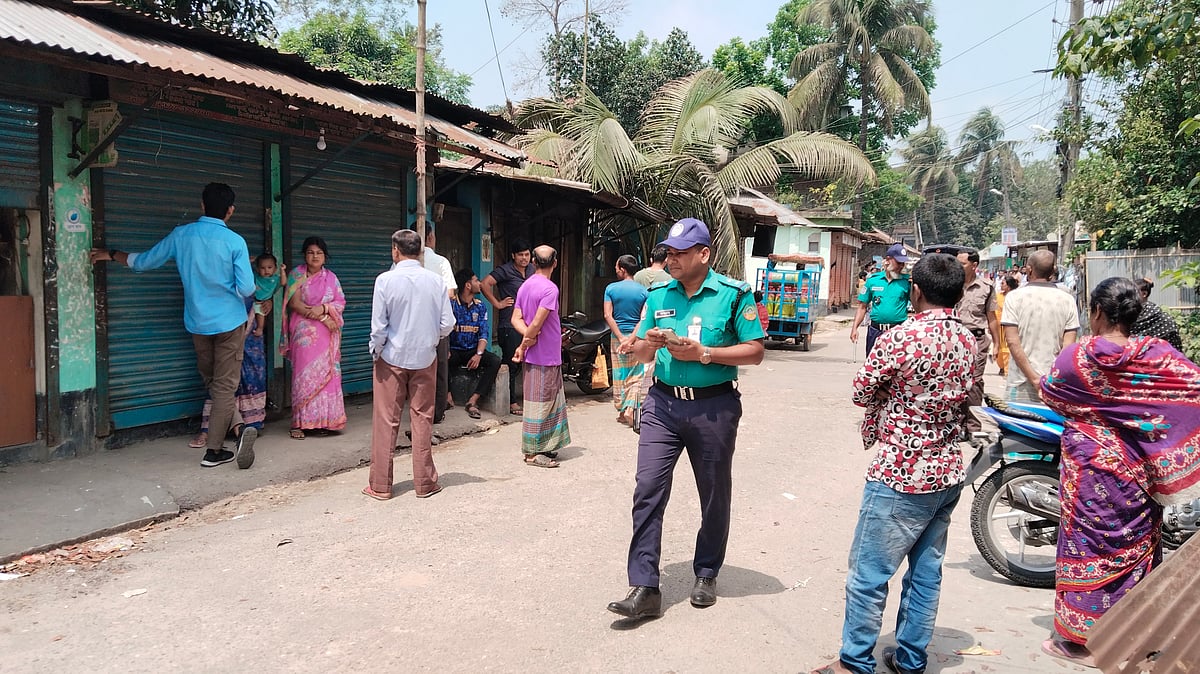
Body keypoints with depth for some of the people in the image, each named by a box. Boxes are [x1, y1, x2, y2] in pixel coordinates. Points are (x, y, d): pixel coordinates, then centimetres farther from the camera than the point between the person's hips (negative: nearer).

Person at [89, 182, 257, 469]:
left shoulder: (181, 235, -2)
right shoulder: (235, 242, -12)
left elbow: (144, 262, 9)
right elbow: (247, 289, -15)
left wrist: (112, 255, 27)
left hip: (198, 323, 3)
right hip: (230, 322, -3)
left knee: (211, 382, 20)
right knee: (224, 385, 1)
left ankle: (240, 427, 11)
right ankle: (213, 451, 2)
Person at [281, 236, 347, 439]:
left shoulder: (331, 277, 12)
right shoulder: (297, 275, 3)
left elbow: (341, 302, 5)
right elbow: (294, 303, -7)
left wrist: (324, 308, -15)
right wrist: (322, 317, -12)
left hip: (327, 334, 3)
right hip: (304, 332, -3)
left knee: (326, 374, 0)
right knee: (304, 375, -5)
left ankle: (323, 420, 6)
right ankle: (299, 423, -2)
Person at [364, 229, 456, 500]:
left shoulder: (386, 280, -12)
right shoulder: (436, 281, -4)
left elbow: (378, 325, -12)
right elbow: (447, 324, -2)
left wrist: (376, 351, 4)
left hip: (392, 358, -2)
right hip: (425, 358, 2)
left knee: (385, 422, 6)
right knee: (422, 420, 10)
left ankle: (380, 485, 14)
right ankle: (425, 483, 17)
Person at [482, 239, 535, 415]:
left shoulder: (531, 269, 13)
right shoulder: (505, 271, -9)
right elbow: (485, 284, -19)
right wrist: (497, 303, -15)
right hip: (509, 326, -7)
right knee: (511, 364, -3)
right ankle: (511, 403, 4)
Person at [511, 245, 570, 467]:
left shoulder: (525, 286, 10)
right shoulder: (549, 288, -17)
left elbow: (516, 318, 4)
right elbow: (537, 323, -22)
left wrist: (527, 337, -11)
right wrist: (525, 342, -9)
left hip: (537, 355, 9)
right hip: (545, 356, -9)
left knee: (551, 402, 17)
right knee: (540, 404, -1)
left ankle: (544, 448, 24)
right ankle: (533, 453, 6)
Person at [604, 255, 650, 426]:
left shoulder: (611, 289, -2)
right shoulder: (643, 290, -2)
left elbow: (608, 315, -9)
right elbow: (644, 318, -10)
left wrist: (621, 338, -11)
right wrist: (632, 338, -12)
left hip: (617, 337, 1)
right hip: (637, 337, -1)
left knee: (619, 375, 11)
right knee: (636, 376, 3)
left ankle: (622, 411, 18)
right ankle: (630, 408, -12)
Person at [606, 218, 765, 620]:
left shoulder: (733, 294, -4)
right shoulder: (658, 295, 8)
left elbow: (754, 352, -6)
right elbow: (640, 354, 14)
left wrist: (703, 353, -17)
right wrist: (648, 343, -11)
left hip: (714, 408, -2)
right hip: (663, 403, 3)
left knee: (714, 496, 11)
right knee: (648, 489, -7)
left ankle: (706, 575, 32)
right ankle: (644, 588, -2)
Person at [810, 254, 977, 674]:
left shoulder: (901, 339, -19)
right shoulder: (968, 341, 3)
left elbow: (861, 392, -9)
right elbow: (964, 394, 12)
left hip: (899, 477, -8)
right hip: (949, 473, 8)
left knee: (869, 575, 4)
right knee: (926, 571, 16)